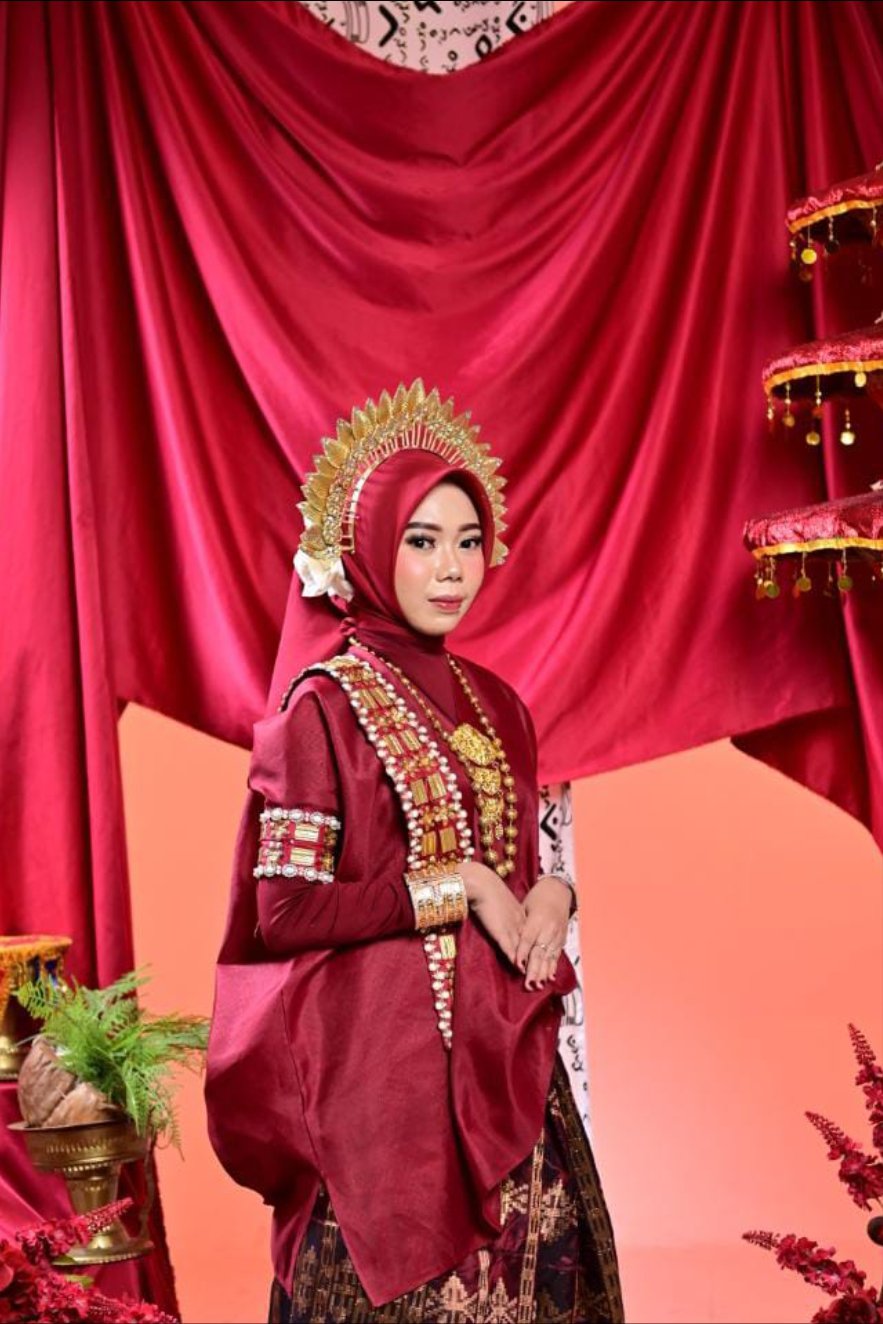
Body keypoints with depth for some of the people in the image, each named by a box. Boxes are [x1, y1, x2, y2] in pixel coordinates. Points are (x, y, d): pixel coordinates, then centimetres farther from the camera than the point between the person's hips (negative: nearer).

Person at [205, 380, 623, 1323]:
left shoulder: (494, 705, 10)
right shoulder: (324, 704, -9)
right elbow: (282, 910, -14)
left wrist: (549, 895, -5)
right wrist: (454, 884, -16)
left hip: (504, 1054, 7)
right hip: (383, 1056, -6)